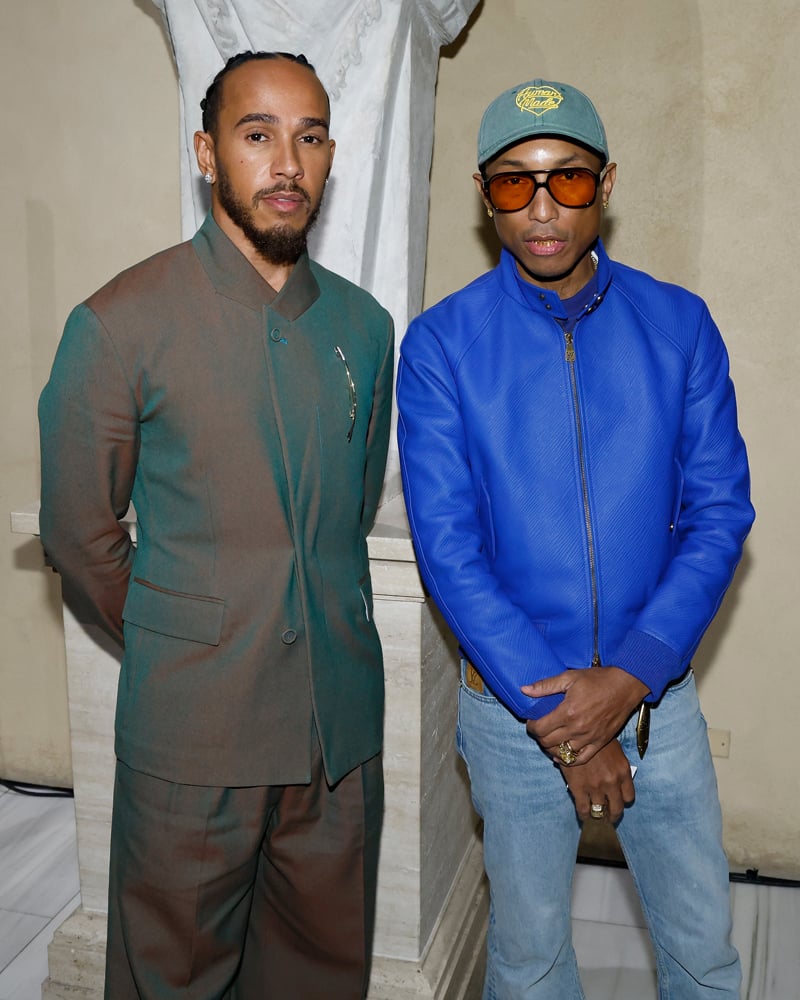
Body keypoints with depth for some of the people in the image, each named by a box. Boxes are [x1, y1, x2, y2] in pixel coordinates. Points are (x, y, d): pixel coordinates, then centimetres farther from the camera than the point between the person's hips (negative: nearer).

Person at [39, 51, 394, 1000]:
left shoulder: (364, 326, 6)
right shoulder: (122, 324, -9)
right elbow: (78, 536, -2)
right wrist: (168, 640, 5)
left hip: (340, 729, 4)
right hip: (191, 737, -3)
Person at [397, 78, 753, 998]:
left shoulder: (679, 325, -3)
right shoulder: (441, 345, -9)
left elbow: (719, 514, -5)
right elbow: (448, 548, -12)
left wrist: (630, 677, -16)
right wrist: (553, 710, -15)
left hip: (656, 692, 2)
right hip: (511, 702, -1)